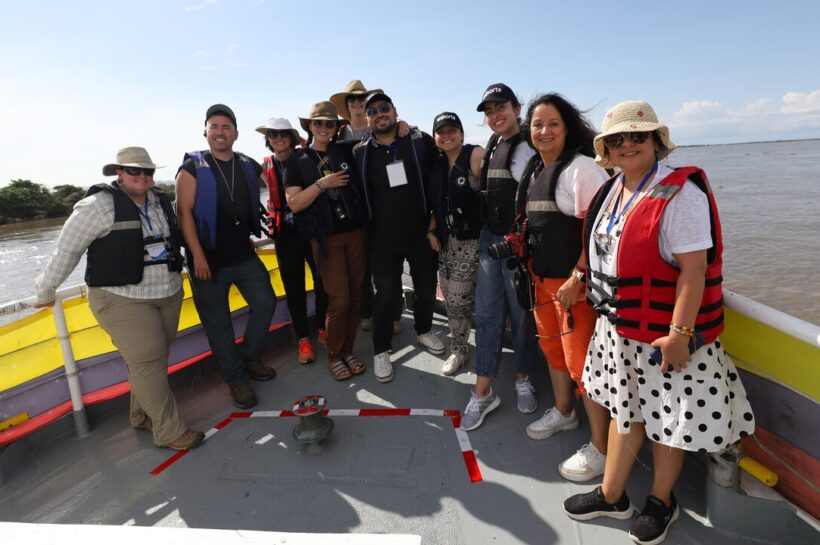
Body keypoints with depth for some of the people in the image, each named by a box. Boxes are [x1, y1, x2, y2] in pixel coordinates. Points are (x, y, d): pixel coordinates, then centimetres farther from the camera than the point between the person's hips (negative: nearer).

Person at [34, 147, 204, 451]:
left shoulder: (161, 202, 8)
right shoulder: (100, 204, -11)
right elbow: (67, 250, -6)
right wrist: (46, 291, 1)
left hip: (169, 295, 7)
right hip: (123, 299, -6)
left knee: (154, 359, 14)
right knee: (147, 363, -5)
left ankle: (143, 416, 32)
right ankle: (170, 431, 4)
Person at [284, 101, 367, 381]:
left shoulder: (345, 150, 8)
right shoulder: (298, 160, 2)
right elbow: (293, 203, -5)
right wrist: (322, 183, -13)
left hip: (355, 232, 3)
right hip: (326, 238, -3)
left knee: (355, 297, 6)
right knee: (339, 299, -6)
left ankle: (348, 350, 23)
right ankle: (334, 356, 15)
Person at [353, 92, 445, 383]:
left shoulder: (422, 142, -2)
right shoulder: (360, 153, -1)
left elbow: (439, 179, 3)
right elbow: (356, 194, 4)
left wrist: (435, 220, 0)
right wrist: (368, 228, 0)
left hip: (421, 233, 1)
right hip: (383, 239, -1)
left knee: (427, 289, 13)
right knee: (386, 294, 3)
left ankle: (424, 330, 40)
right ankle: (381, 351, 20)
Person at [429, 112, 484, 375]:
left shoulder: (475, 155, -10)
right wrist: (432, 230, 7)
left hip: (471, 240, -6)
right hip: (446, 240, 6)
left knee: (457, 299, -2)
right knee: (451, 298, 10)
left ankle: (459, 350, 22)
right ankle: (460, 347, 30)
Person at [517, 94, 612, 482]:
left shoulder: (581, 167, -12)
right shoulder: (534, 170, 12)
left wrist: (578, 277, -22)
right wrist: (530, 267, 13)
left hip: (574, 279, -8)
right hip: (541, 276, 8)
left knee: (581, 359, -3)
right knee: (551, 346, 20)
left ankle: (600, 449, 13)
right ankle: (563, 412, 42)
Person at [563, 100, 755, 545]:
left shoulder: (680, 193, -16)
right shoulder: (611, 190, 8)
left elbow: (694, 270, -20)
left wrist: (679, 334, -23)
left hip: (663, 333, -7)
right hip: (617, 327, 7)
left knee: (666, 421, 11)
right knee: (624, 409, 19)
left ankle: (661, 502, 36)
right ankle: (611, 496, 36)